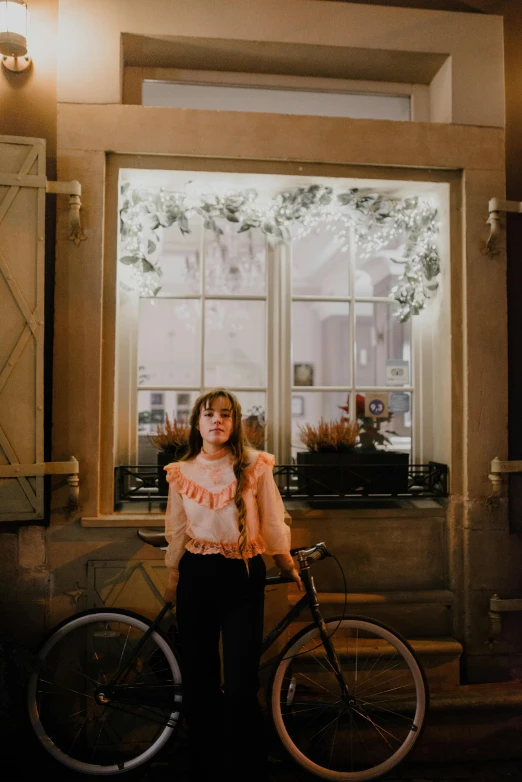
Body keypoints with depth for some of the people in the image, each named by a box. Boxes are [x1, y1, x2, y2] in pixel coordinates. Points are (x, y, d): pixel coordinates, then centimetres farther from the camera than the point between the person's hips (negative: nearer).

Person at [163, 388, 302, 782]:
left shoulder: (255, 466, -5)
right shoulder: (181, 472, 2)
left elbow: (273, 523, 4)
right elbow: (176, 534, 12)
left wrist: (289, 567, 12)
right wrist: (173, 582, 19)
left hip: (243, 577, -2)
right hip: (197, 576, 3)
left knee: (240, 686, -3)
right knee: (198, 680, 12)